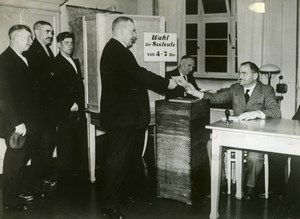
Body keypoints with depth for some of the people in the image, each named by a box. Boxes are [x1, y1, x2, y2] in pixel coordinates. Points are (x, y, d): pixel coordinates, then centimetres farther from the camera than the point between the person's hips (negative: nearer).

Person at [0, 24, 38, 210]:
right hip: (17, 123, -7)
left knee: (21, 160, 14)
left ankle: (18, 193, 27)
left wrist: (30, 121, 8)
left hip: (28, 122, 7)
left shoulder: (24, 59, 14)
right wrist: (17, 122, -20)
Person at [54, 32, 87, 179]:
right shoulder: (56, 63, -6)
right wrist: (70, 105, -13)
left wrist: (80, 104, 10)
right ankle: (66, 170, 11)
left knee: (81, 142, 7)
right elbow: (57, 89, -12)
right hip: (66, 111, -7)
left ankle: (80, 167, 17)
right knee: (66, 141, 0)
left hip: (79, 109, 7)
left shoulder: (75, 62, 18)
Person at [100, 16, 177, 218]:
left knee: (120, 158, 20)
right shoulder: (118, 51, -18)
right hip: (121, 116, -11)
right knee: (117, 160, -3)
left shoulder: (115, 50, 15)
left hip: (120, 114, 11)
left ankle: (116, 196, 34)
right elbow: (139, 75, -23)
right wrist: (166, 83, -12)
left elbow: (136, 75, 14)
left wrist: (165, 82, 9)